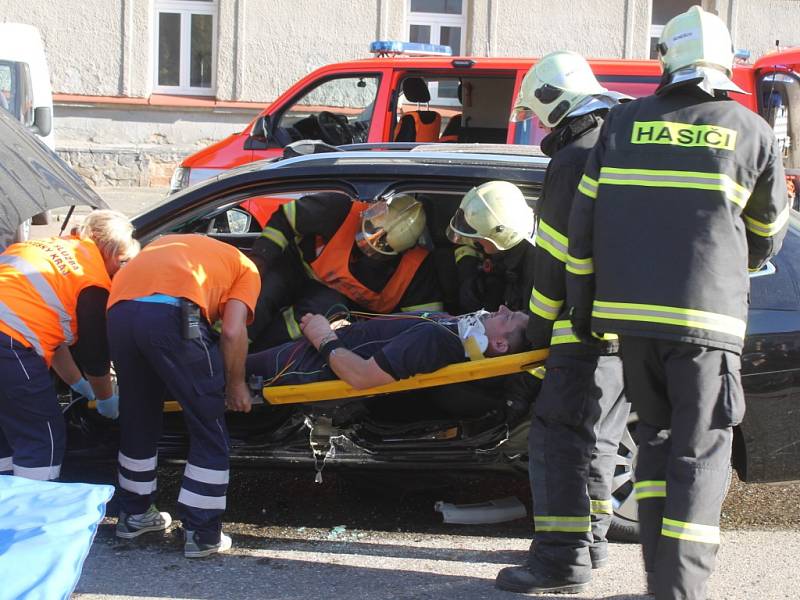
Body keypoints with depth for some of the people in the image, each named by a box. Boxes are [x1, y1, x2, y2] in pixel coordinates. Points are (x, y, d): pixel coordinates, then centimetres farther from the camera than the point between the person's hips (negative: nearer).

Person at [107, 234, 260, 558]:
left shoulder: (167, 244, 42)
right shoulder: (246, 269, 25)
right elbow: (233, 332, 8)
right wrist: (236, 385, 20)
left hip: (119, 311, 6)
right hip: (172, 314, -5)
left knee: (137, 421, 25)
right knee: (209, 430, 9)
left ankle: (133, 514, 38)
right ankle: (202, 534, 11)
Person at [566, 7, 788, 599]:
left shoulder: (624, 123, 7)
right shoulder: (752, 133, 0)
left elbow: (585, 222, 6)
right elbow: (767, 234, 13)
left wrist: (584, 306, 15)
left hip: (630, 310, 4)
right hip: (706, 316, -3)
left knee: (657, 436, 18)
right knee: (701, 454, 2)